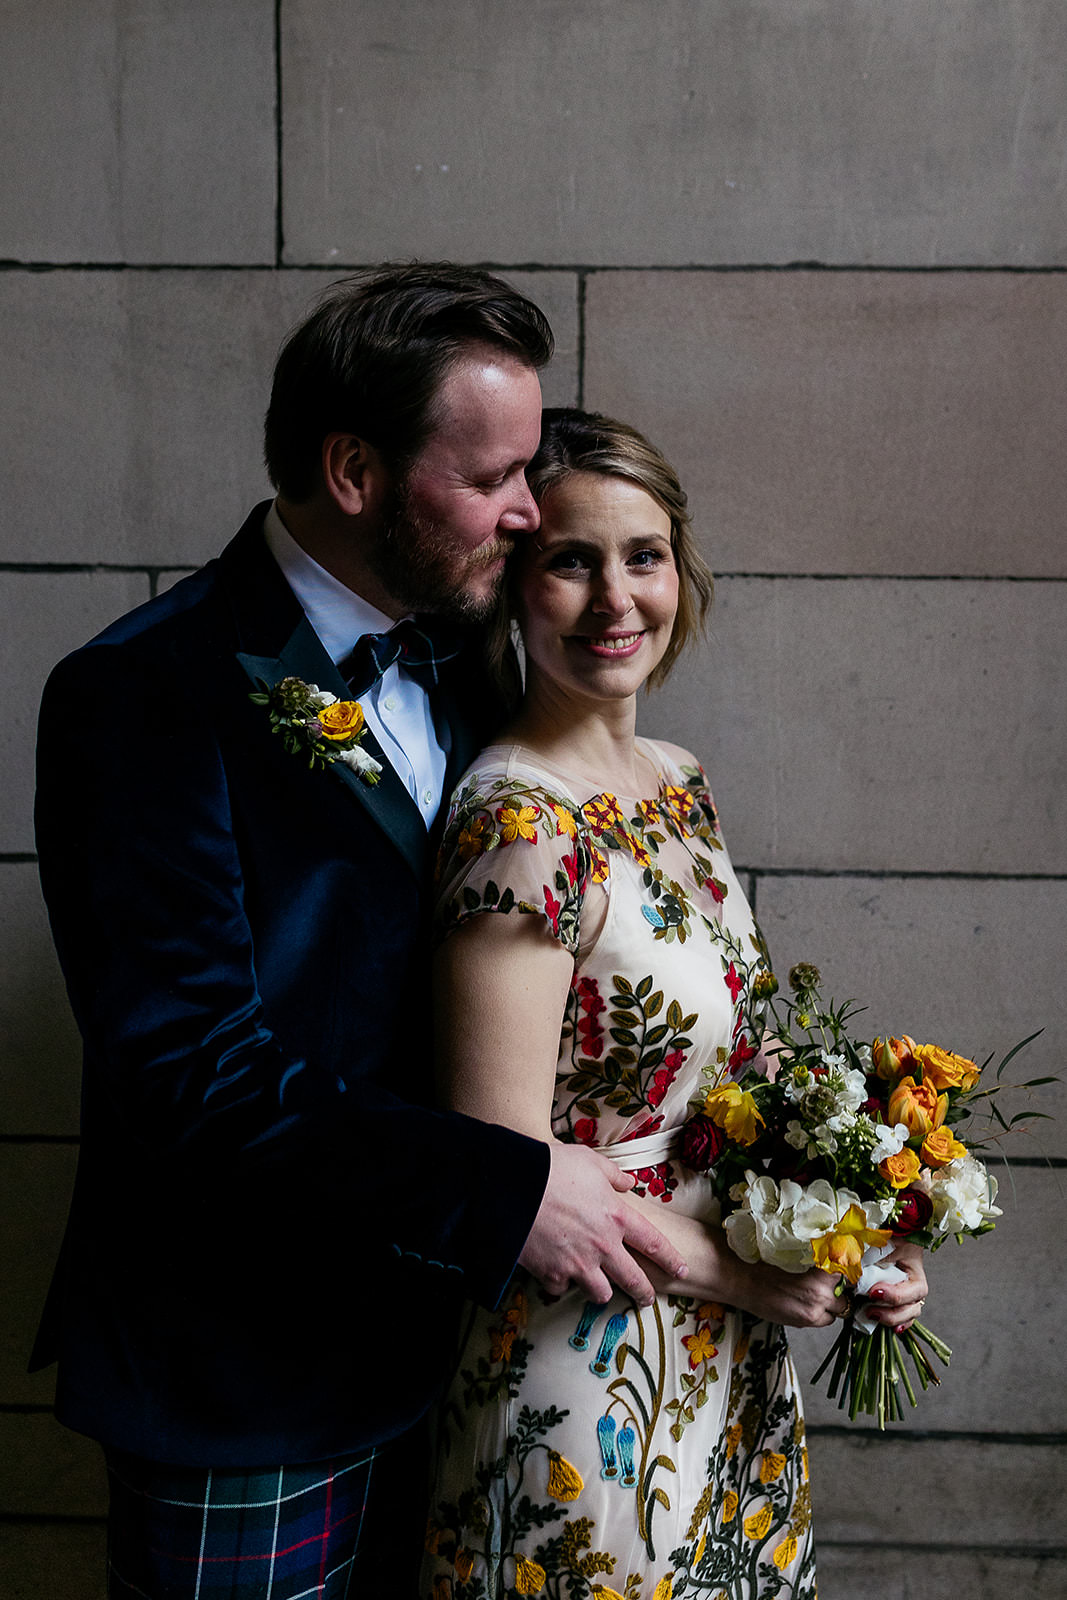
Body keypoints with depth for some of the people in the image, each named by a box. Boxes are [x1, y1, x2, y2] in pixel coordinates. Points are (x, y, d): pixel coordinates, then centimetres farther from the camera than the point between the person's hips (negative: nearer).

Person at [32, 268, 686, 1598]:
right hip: (242, 1387, -6)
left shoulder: (452, 665, 4)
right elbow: (190, 1067, -25)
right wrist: (503, 1191, -26)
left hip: (430, 1335, 7)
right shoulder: (146, 693, -19)